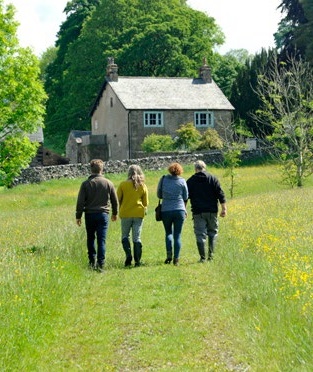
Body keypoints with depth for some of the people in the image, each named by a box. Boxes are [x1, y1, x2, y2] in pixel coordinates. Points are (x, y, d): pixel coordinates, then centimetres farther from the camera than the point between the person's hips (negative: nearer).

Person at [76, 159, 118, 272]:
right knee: (101, 240, 0)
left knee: (90, 238, 17)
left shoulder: (86, 184, -3)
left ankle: (92, 261, 15)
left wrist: (78, 216, 4)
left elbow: (80, 202, -3)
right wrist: (114, 213, 23)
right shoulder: (108, 183, 1)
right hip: (103, 214, 0)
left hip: (90, 215, 0)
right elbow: (115, 200, 9)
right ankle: (100, 264, -6)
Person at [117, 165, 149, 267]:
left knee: (125, 236, 12)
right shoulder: (143, 186, 1)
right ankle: (137, 261, 3)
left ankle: (128, 255, -7)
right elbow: (146, 203, 6)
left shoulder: (123, 184, -5)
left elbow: (118, 199, 0)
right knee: (137, 237, 6)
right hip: (139, 214, 2)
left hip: (125, 214, -1)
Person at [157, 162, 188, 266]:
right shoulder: (182, 181, -1)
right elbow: (185, 198, 6)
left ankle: (169, 254, -2)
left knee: (168, 232, 17)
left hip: (166, 210, 1)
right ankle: (176, 258, -1)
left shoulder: (163, 179, 1)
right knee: (177, 235, 5)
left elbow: (159, 195, 8)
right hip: (179, 210, -1)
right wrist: (184, 209, 21)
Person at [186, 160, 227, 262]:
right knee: (213, 232, 14)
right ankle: (211, 255, 8)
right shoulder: (213, 179, 3)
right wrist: (224, 208, 0)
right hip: (212, 211, 0)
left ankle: (202, 257, -2)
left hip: (198, 212, 0)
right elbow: (220, 194, -2)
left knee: (200, 235, 2)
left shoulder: (190, 181, 5)